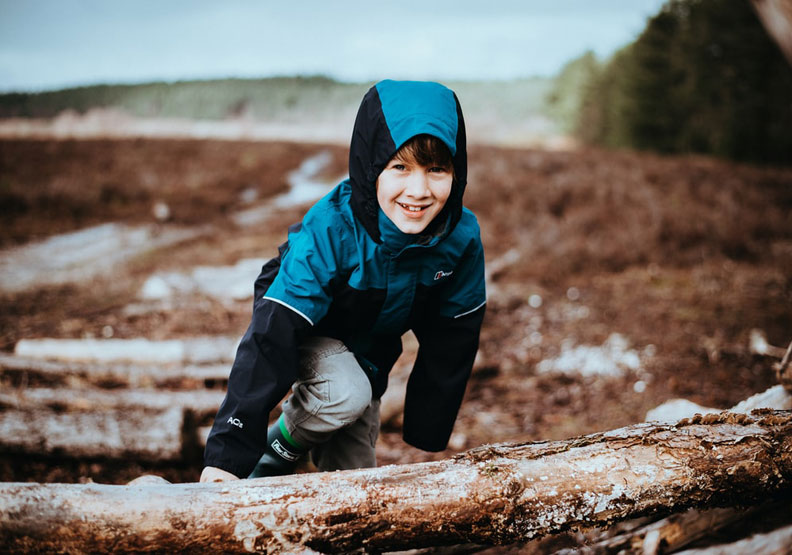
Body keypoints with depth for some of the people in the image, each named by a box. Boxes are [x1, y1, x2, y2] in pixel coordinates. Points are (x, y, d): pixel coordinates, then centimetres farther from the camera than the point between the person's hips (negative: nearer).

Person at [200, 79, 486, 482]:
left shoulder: (462, 238, -25)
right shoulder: (328, 233, -38)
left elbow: (452, 338, -10)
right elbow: (273, 335, -41)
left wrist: (427, 434, -5)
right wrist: (229, 453, -45)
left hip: (369, 352, 5)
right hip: (306, 332, -4)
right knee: (346, 394, -34)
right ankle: (277, 447, -4)